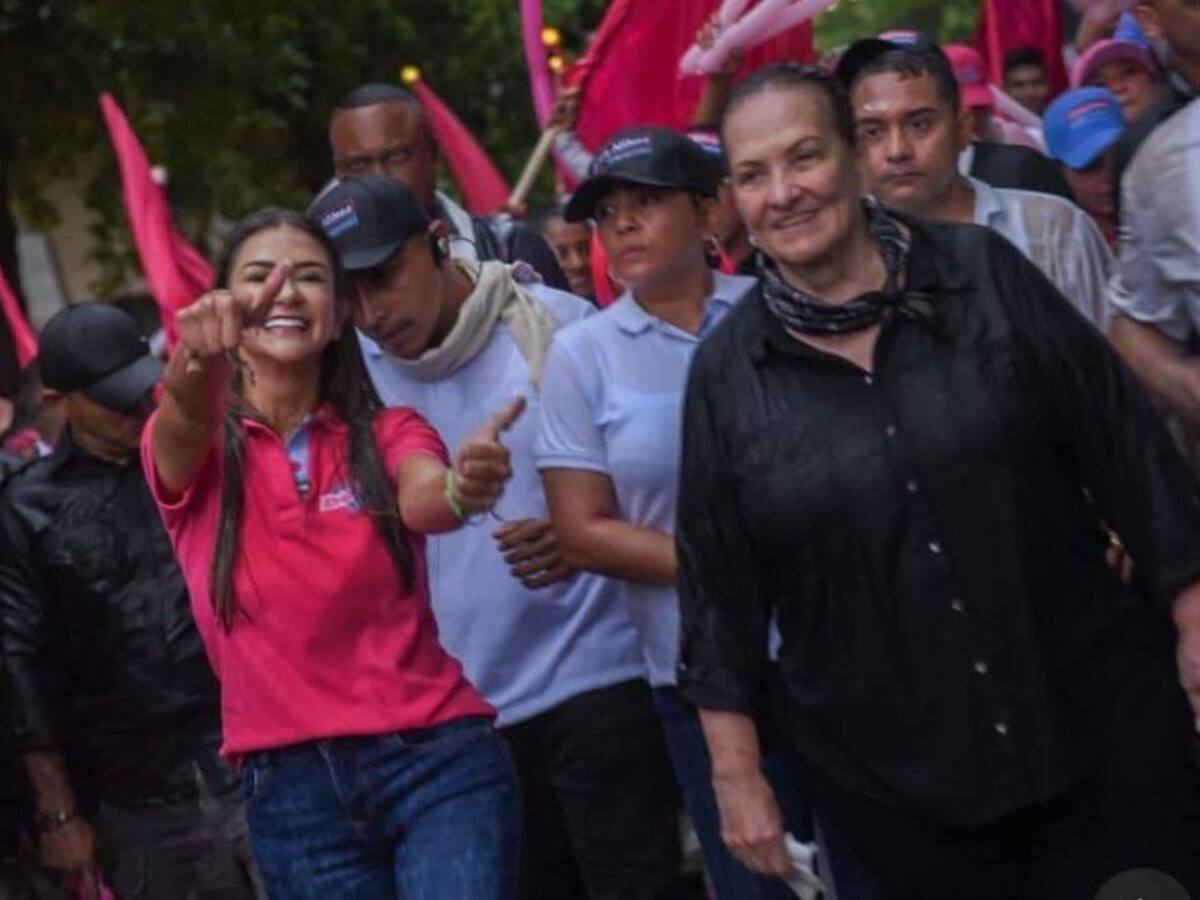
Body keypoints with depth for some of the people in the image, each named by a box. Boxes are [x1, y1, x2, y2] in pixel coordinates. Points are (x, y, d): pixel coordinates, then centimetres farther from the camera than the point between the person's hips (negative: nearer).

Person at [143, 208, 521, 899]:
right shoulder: (191, 448, 6)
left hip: (439, 760, -1)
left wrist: (463, 488, -42)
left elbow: (423, 501, -16)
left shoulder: (389, 433, 7)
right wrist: (199, 367, -45)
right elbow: (185, 424, -19)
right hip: (289, 788, 1)